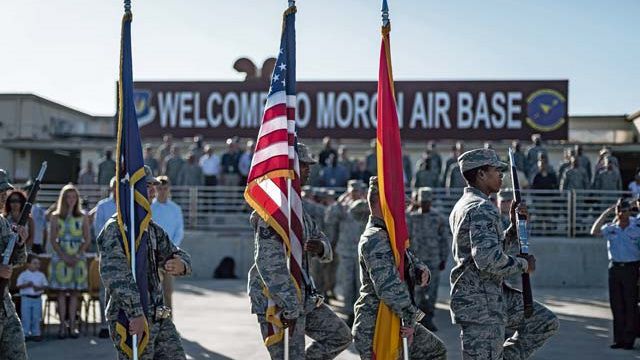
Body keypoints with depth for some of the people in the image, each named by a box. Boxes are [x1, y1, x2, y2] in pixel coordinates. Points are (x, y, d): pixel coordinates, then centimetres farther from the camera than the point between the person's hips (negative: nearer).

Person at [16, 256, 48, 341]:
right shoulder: (23, 275, -2)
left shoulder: (41, 275, 5)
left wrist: (39, 288, -14)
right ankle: (25, 334, 7)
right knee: (26, 317, 0)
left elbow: (45, 285, 5)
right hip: (26, 298, -2)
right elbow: (18, 285, -5)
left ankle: (36, 334, 14)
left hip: (37, 298, 2)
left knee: (36, 317, 6)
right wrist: (27, 285, -22)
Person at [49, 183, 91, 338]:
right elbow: (53, 240, 0)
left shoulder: (83, 217, 6)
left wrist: (76, 256, -10)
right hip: (60, 257, -1)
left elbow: (87, 240, 3)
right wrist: (65, 257, -11)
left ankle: (72, 325, 2)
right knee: (62, 293, -2)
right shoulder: (56, 217, 4)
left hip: (78, 258, 1)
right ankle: (62, 325, 0)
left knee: (75, 292, 0)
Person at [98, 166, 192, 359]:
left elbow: (175, 253, 22)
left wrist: (180, 265, -4)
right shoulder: (115, 229, -13)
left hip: (159, 318, 8)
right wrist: (135, 313, -28)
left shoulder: (151, 227, 15)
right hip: (132, 321, -8)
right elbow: (114, 275, -23)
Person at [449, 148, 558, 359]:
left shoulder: (464, 205, 16)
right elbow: (488, 260, -29)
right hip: (480, 303, -10)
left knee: (546, 322, 14)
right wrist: (524, 264, -13)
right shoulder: (481, 209, -17)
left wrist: (515, 225, 12)